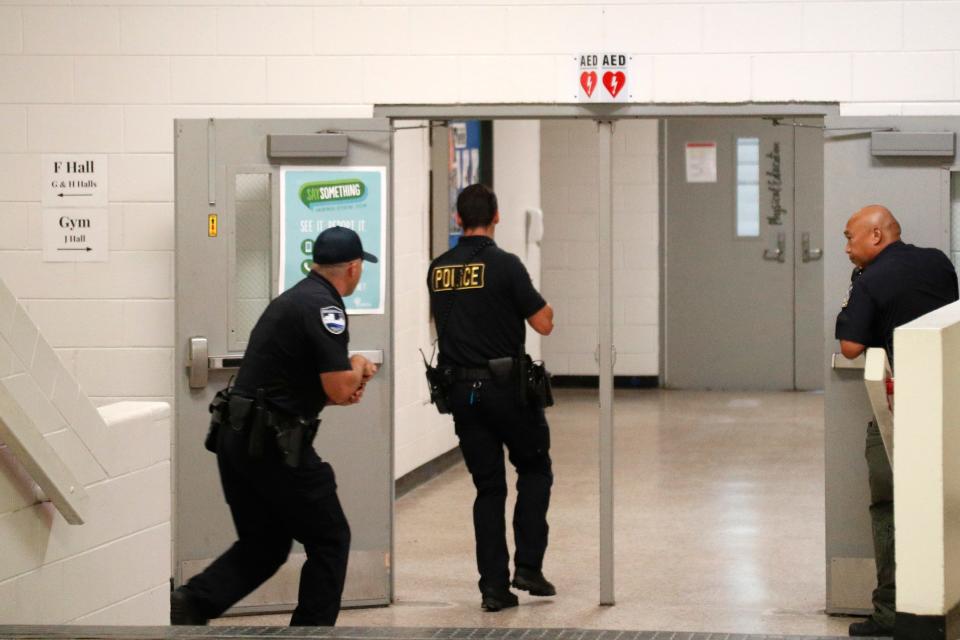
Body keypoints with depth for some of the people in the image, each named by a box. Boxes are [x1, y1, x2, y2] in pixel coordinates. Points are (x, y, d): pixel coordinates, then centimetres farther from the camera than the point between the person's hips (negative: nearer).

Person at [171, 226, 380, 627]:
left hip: (236, 436, 9)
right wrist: (358, 368, 5)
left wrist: (347, 384, 11)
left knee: (263, 544, 15)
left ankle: (191, 604, -2)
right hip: (273, 444, -9)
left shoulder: (293, 299, 18)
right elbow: (340, 389, -17)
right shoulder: (323, 307, -12)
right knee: (330, 540, 7)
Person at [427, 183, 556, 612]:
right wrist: (540, 302, 12)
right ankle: (528, 567, 7)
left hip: (461, 390, 4)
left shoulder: (438, 270, 5)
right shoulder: (505, 265, -12)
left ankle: (494, 586, 5)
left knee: (488, 487, 10)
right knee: (535, 470, 15)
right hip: (506, 386, -4)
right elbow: (543, 324, -8)